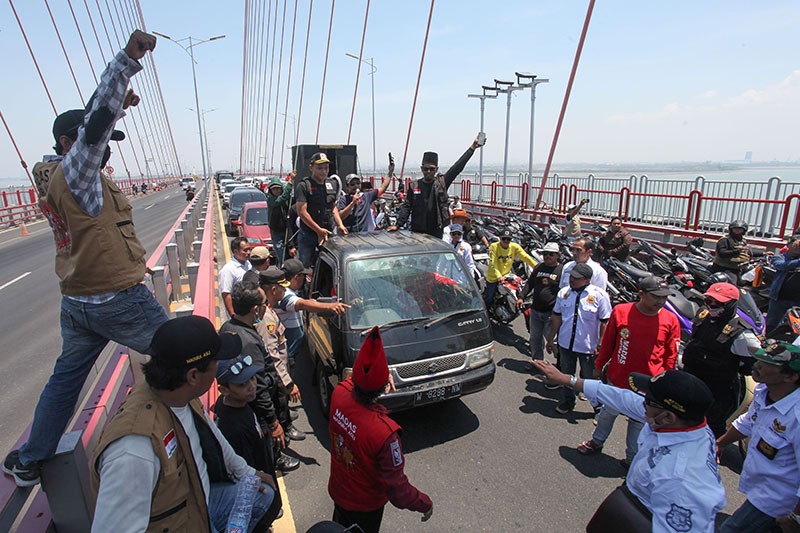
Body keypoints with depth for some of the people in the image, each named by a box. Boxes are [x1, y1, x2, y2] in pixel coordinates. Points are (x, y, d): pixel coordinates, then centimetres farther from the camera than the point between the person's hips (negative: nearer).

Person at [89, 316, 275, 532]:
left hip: (201, 500, 7)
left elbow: (210, 433, 3)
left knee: (264, 493, 14)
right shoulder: (134, 451, -38)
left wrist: (245, 472, 14)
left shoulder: (181, 395, -15)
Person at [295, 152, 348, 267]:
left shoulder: (333, 184, 10)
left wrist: (340, 224, 4)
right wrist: (319, 230, -18)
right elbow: (302, 212, -15)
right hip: (308, 235, -4)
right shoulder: (304, 186, -9)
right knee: (305, 266, 7)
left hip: (328, 233, 5)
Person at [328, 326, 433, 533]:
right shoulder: (385, 433, -43)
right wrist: (425, 503, -12)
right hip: (364, 506, -4)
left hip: (337, 490, 4)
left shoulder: (339, 393, -28)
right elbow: (397, 490, -28)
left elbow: (351, 382, 1)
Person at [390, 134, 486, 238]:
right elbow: (406, 206, 3)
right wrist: (398, 225, -6)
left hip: (436, 231, -1)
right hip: (416, 231, 1)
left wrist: (472, 148, -5)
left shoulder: (441, 183, 1)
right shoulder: (415, 186, 3)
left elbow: (458, 167, -2)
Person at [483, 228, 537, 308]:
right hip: (493, 277, -4)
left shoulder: (514, 247, -9)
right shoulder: (494, 246, -18)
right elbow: (492, 263, -27)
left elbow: (526, 257, -14)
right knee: (489, 299, 6)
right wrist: (498, 276, -41)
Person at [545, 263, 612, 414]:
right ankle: (567, 401, 41)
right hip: (565, 344, 4)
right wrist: (550, 339, 11)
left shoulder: (599, 295, -13)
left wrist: (600, 346, -11)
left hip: (588, 347, -4)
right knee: (566, 375, 20)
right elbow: (556, 317, 7)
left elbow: (605, 322, -10)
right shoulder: (564, 292, -1)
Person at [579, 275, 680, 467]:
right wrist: (599, 366, 10)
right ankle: (597, 442, 47)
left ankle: (632, 457, 39)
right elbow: (607, 343, 0)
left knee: (639, 422, 17)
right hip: (617, 379, 1)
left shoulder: (671, 320, -10)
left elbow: (671, 356, 0)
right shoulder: (620, 311, -12)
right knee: (608, 412, 22)